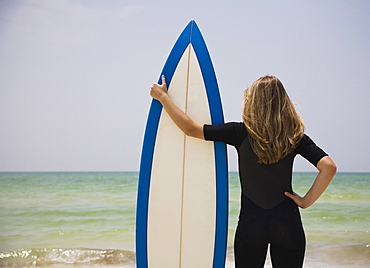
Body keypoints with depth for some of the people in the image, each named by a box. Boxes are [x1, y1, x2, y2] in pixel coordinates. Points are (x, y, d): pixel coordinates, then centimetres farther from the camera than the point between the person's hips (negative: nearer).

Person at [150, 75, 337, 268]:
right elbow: (328, 167, -13)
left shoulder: (241, 133, -7)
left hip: (250, 223, -1)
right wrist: (306, 201, -5)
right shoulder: (294, 136, -3)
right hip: (287, 223, 1)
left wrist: (162, 96, 7)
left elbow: (190, 129, -4)